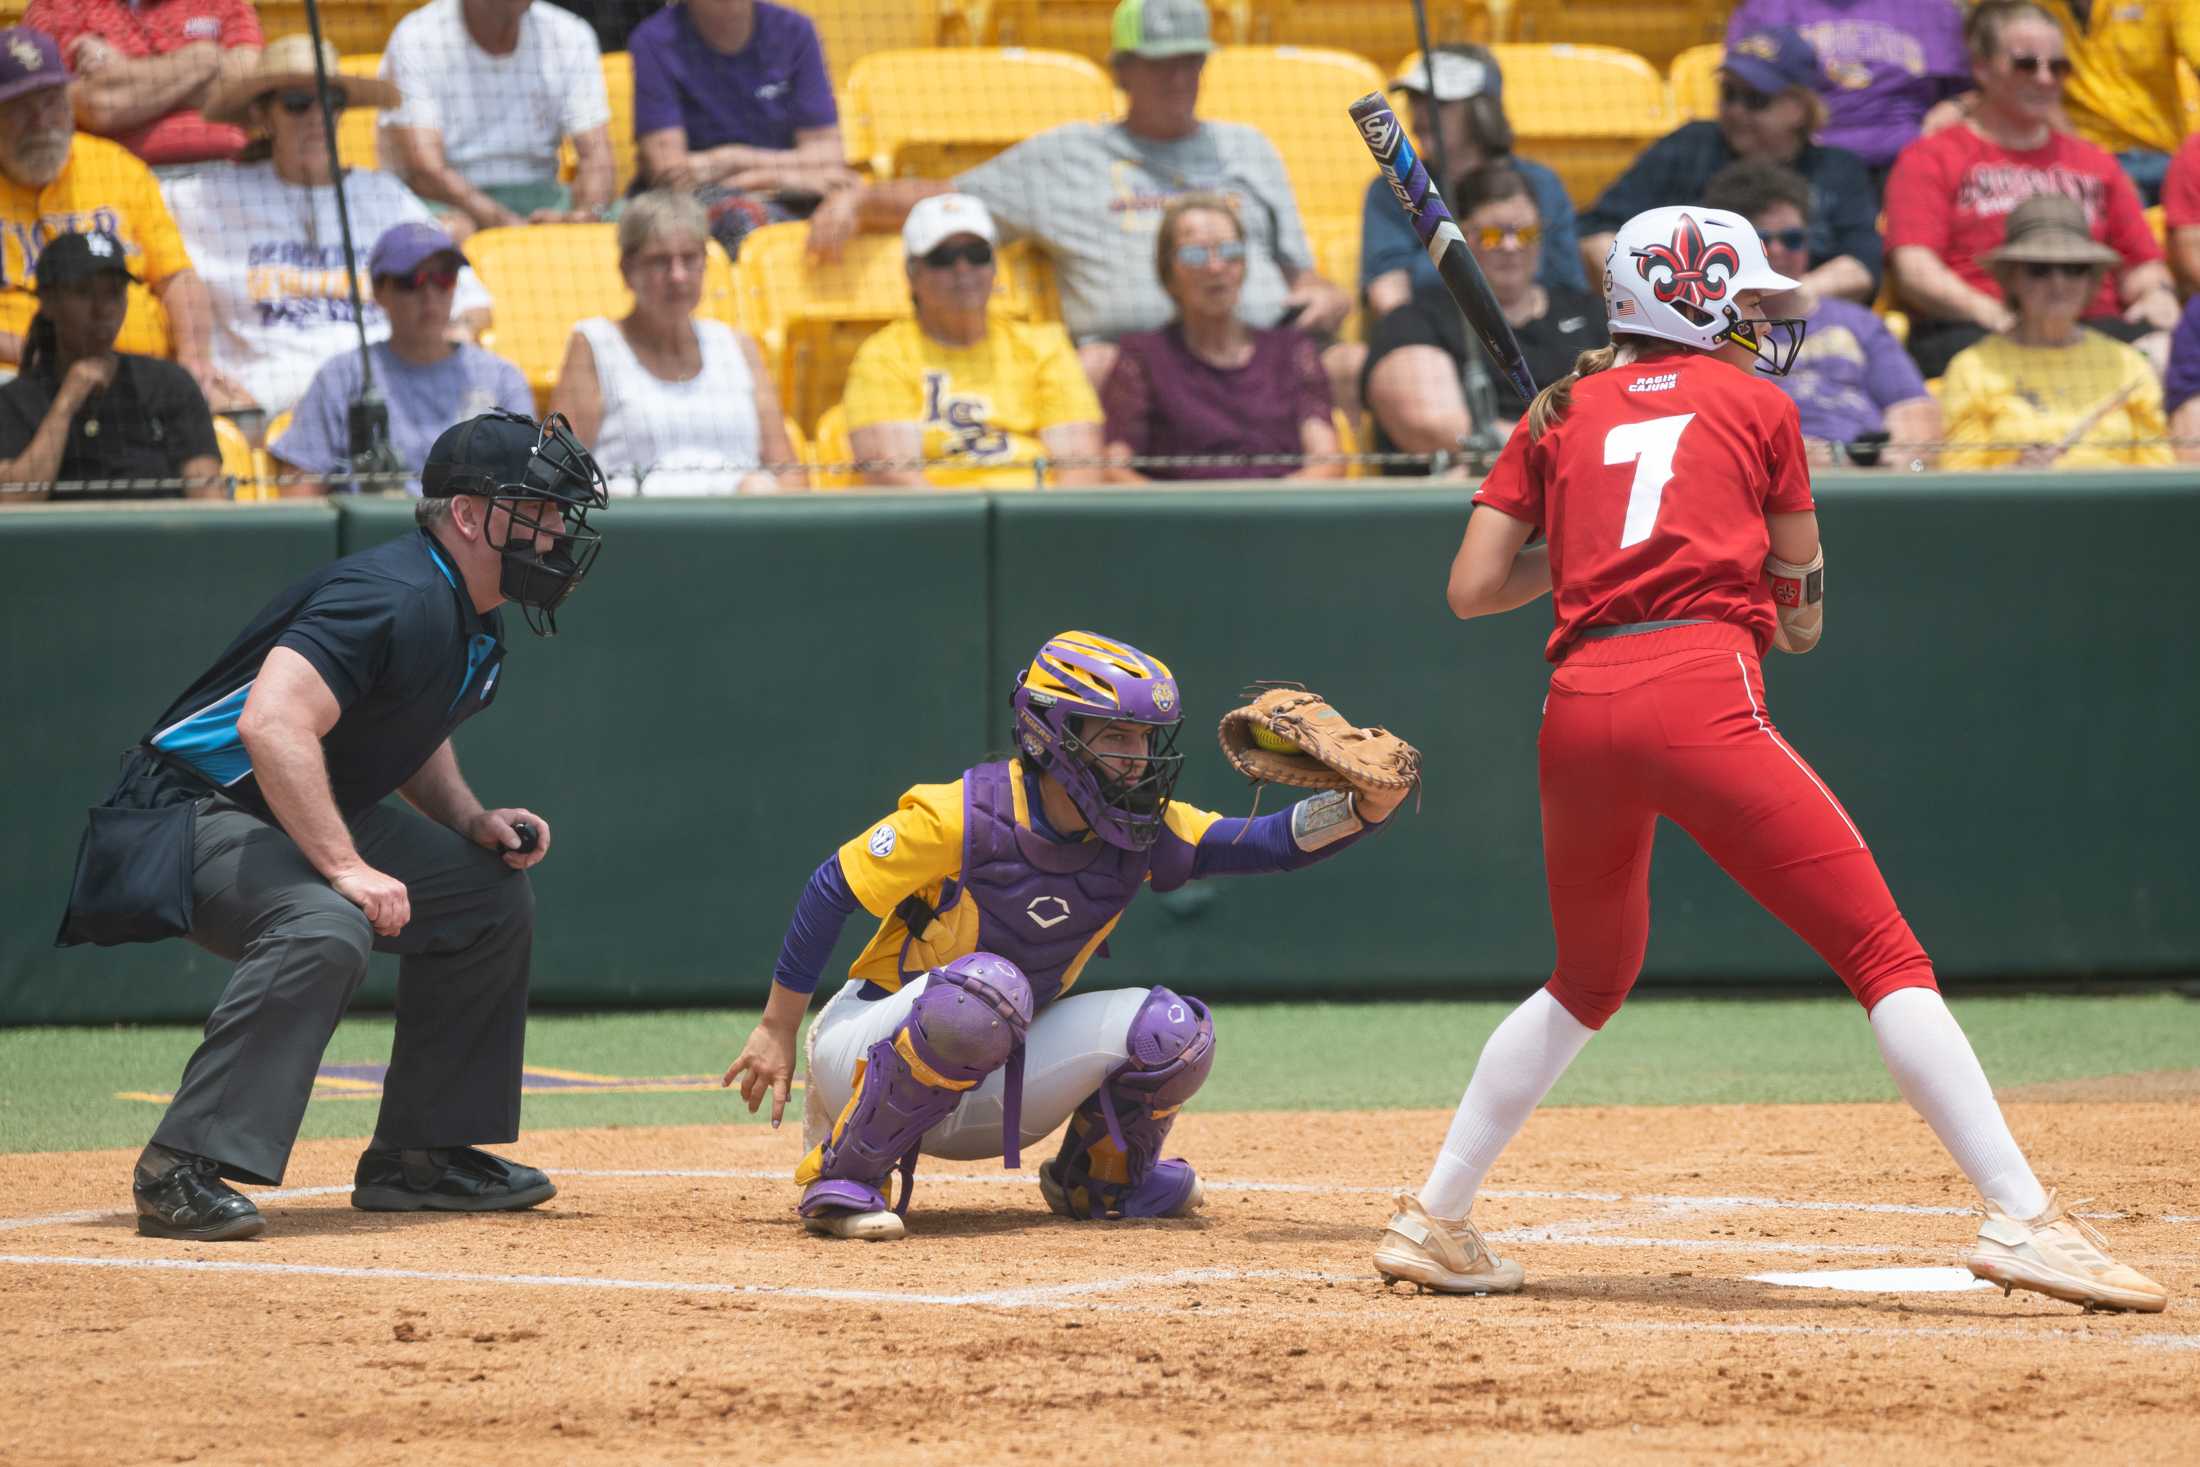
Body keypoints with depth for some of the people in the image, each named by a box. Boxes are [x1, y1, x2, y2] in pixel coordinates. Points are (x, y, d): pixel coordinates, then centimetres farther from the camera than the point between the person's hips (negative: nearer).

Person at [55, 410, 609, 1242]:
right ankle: (183, 1171, -35)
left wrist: (470, 820, 7)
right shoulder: (395, 598, -25)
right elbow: (272, 723, -36)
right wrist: (346, 868, -36)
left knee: (490, 898, 13)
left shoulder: (474, 625, 8)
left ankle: (419, 1156, 18)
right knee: (324, 927, -37)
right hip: (192, 816, -11)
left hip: (305, 819, 11)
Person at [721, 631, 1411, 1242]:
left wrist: (1361, 808, -34)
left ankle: (1098, 1176, 16)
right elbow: (832, 889, -12)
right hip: (869, 1046, -6)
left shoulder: (1140, 834, -5)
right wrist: (777, 1030, -8)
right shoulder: (961, 817, -21)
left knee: (1171, 1029, -14)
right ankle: (843, 1174, -22)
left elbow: (1268, 842, -13)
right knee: (987, 987, -39)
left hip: (985, 1083, 6)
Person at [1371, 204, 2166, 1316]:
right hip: (1701, 698, -5)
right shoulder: (1757, 408, 14)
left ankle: (1434, 1222, 26)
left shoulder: (1563, 417, 21)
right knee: (1885, 954, -8)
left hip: (1577, 712, 5)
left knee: (1591, 977, 27)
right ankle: (2021, 1216, -19)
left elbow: (1471, 589, 15)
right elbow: (1802, 619, 18)